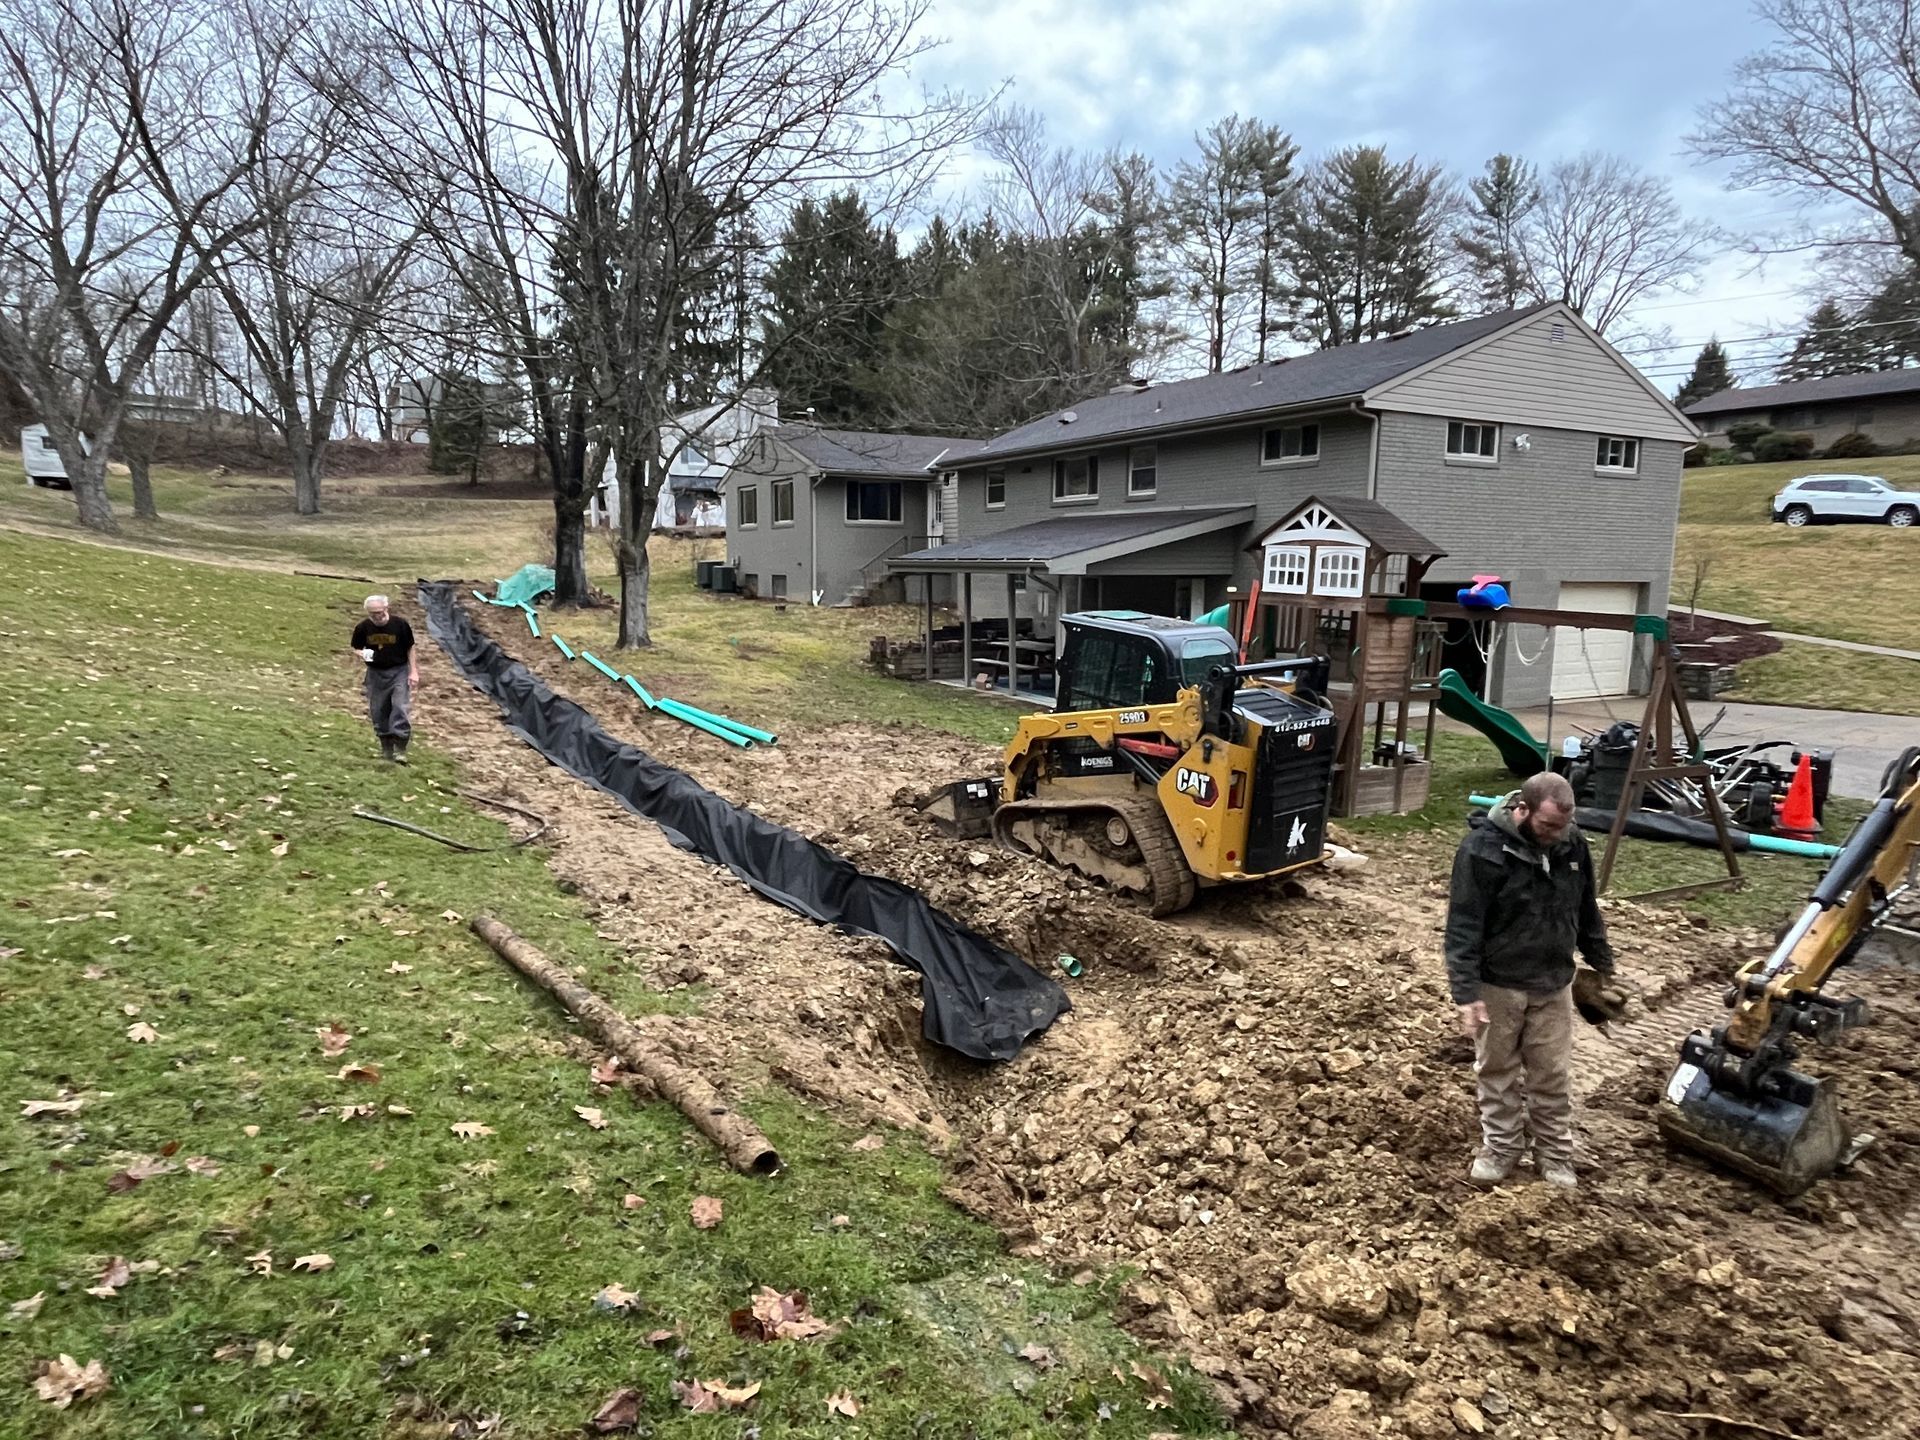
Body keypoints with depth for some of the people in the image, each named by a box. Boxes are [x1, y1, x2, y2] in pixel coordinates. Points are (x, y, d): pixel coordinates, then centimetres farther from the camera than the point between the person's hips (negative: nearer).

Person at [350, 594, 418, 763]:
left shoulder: (400, 625, -12)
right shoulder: (362, 628, -6)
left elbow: (410, 649, -3)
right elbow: (356, 648, 7)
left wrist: (413, 672, -6)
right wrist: (362, 654, -17)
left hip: (399, 671, -3)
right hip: (375, 673, 3)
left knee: (401, 708, -11)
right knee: (378, 710, 9)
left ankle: (400, 749, -5)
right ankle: (386, 747, 25)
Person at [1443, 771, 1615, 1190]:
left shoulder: (1573, 844, -4)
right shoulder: (1484, 847, -22)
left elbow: (1587, 911, 11)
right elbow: (1464, 925, -20)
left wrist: (1602, 963, 16)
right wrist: (1466, 991, -22)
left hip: (1554, 984, 4)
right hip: (1497, 984, -4)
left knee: (1553, 1075, 13)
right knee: (1498, 1070, 12)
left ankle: (1555, 1154, 29)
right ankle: (1501, 1148, 28)